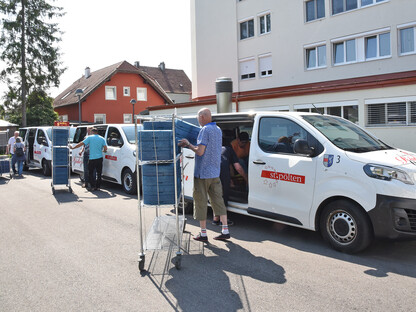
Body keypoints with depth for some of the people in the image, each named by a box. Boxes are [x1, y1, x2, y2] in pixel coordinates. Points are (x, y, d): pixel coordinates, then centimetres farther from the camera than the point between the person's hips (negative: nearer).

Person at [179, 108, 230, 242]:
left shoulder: (205, 130, -15)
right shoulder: (218, 130, 13)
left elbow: (200, 151, -22)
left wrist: (188, 144, -6)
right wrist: (189, 145, 16)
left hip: (203, 173, -8)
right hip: (215, 173, 8)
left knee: (201, 201, 3)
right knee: (218, 200, 12)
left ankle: (203, 234, 10)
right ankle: (225, 231, 13)